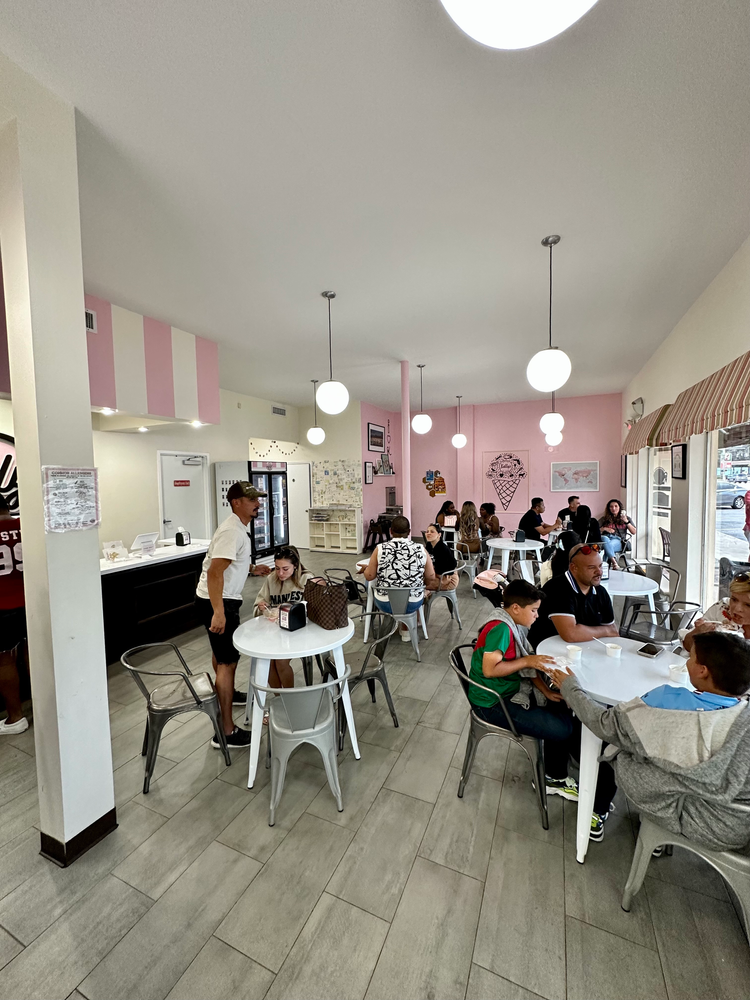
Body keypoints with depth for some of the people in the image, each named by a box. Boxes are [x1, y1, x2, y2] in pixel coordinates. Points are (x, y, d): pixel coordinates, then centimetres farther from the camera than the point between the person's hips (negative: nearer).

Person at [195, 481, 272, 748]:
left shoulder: (238, 527, 9)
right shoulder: (232, 532, -24)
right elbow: (214, 572, -30)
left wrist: (251, 569, 10)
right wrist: (218, 612, -34)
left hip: (222, 599, 11)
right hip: (217, 602, -11)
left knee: (221, 651, 28)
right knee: (228, 661, -6)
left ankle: (227, 693, 50)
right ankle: (226, 731, 2)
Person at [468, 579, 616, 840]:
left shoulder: (514, 625, 4)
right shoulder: (500, 627, -26)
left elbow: (526, 666, 8)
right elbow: (489, 669, -29)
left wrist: (547, 691, -4)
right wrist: (527, 661, -23)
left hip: (511, 692, 9)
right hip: (494, 704, -9)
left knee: (562, 710, 10)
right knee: (567, 730, -6)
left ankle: (554, 779, 26)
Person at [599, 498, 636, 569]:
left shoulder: (626, 518, 26)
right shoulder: (604, 519, 25)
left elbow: (633, 532, 12)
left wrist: (626, 521, 0)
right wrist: (604, 528, -1)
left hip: (618, 540, 0)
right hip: (606, 537, 0)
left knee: (610, 544, -40)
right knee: (604, 538, -41)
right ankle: (614, 562, -54)